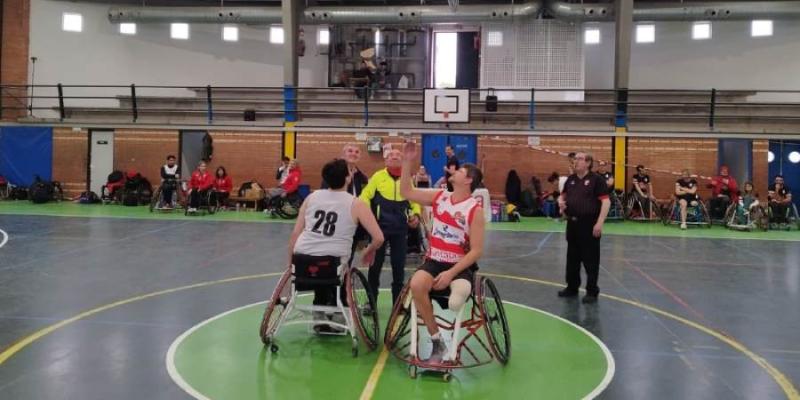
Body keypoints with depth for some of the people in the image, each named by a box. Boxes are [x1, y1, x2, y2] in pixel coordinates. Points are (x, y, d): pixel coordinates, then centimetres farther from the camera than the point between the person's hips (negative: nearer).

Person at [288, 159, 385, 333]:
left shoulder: (312, 197, 12)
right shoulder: (355, 204, 3)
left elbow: (295, 233, 11)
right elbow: (379, 238, -2)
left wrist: (290, 263, 21)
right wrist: (368, 252, 18)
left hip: (302, 259, 3)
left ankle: (320, 317, 39)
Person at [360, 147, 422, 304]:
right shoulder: (378, 176, 0)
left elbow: (415, 201, 18)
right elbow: (365, 196, 0)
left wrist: (416, 215, 0)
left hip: (400, 229, 2)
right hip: (379, 227, -2)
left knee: (399, 266, 7)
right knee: (375, 265, 4)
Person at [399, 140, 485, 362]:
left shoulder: (475, 210, -8)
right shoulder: (439, 197, 6)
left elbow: (477, 251, -11)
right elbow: (406, 192, 8)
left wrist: (451, 273, -21)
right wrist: (408, 161, -1)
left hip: (461, 265, -4)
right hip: (434, 260, 4)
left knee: (457, 299, -37)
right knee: (416, 284, -30)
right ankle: (436, 342, -17)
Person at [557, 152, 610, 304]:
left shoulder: (596, 179, -8)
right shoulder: (571, 179, 11)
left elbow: (606, 201, -13)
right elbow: (563, 195, 24)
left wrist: (600, 223, -20)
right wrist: (561, 201, -1)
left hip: (589, 224, -7)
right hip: (572, 223, 7)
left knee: (590, 259, 0)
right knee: (572, 257, 15)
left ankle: (592, 292, 9)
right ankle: (572, 287, 28)